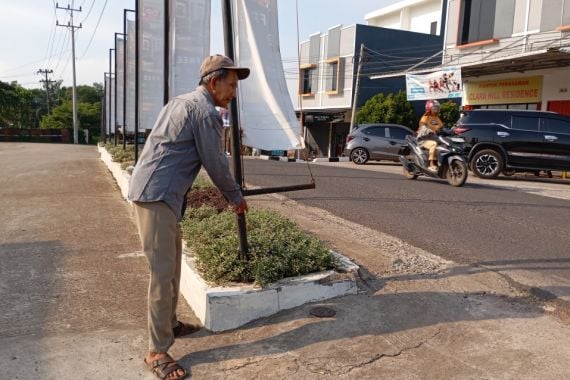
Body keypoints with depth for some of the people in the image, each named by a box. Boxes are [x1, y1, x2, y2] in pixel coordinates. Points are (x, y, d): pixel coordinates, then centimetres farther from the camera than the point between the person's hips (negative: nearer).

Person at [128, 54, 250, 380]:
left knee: (173, 262, 18)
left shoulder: (183, 102, 19)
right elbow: (216, 164, -8)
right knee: (163, 271, -7)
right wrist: (236, 197, 8)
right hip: (157, 195, -10)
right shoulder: (205, 112, -11)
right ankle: (158, 352, 1)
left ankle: (169, 324, 33)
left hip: (156, 191, 10)